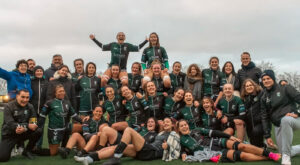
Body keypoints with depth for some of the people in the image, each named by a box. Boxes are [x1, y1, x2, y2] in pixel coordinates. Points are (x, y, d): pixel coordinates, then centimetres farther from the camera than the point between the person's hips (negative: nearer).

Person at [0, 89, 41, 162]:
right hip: (9, 134, -3)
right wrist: (27, 126, -33)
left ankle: (27, 151, 0)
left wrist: (24, 128, -31)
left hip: (24, 133, 3)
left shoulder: (30, 107, -2)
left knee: (38, 131, -23)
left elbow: (33, 122, -9)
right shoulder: (9, 106, -13)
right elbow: (10, 124, -23)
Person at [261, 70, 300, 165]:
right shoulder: (264, 98, 13)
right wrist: (267, 136, 4)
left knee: (285, 120, -41)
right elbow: (265, 117, 11)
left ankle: (286, 157, -34)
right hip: (278, 126, 6)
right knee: (283, 152, -1)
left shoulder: (285, 89, 1)